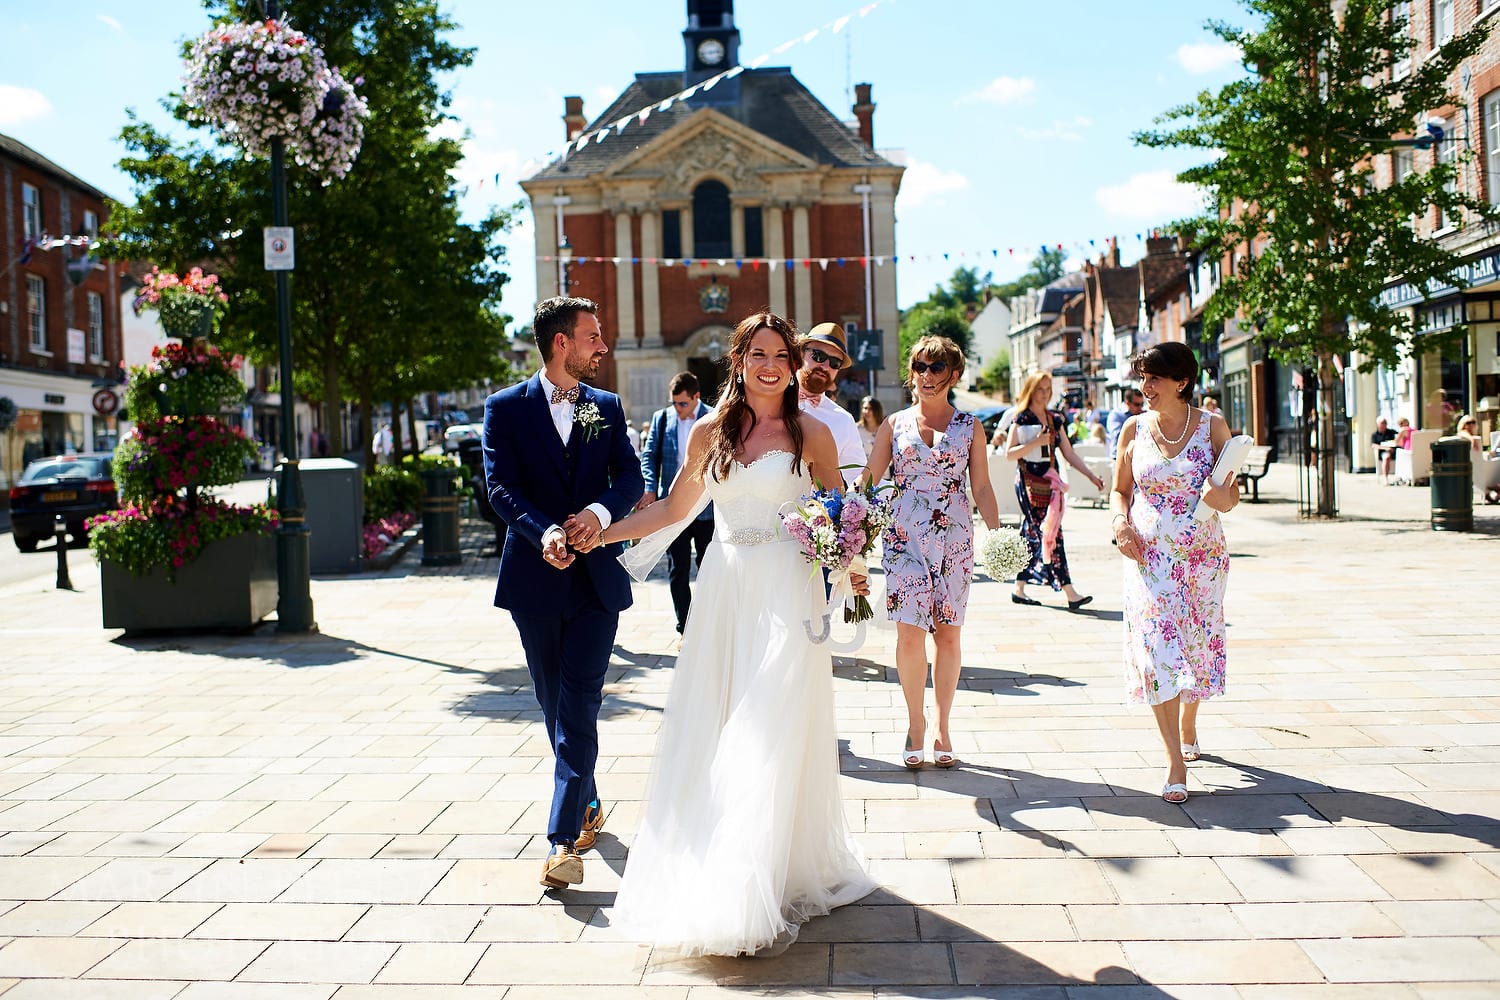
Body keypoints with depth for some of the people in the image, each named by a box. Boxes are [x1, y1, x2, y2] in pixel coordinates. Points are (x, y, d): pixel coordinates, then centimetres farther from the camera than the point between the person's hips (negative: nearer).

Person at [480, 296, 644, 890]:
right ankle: (587, 804, 34)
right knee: (555, 706, 13)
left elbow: (631, 478, 1)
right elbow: (500, 485, -9)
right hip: (535, 576, 0)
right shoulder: (506, 408, 1)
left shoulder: (608, 408, 8)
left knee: (579, 707, -7)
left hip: (595, 574, 0)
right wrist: (544, 532, -26)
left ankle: (564, 839, -7)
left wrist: (600, 512, -21)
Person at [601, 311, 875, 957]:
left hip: (787, 594, -3)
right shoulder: (709, 433, 9)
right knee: (709, 733, 5)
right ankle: (701, 877, 18)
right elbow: (674, 509, 16)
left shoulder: (811, 433, 2)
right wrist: (596, 534, 11)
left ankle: (756, 898, -1)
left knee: (771, 737, -6)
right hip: (724, 591, 4)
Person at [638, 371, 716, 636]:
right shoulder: (662, 418, 6)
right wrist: (650, 489, -9)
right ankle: (686, 631, 14)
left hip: (706, 509, -2)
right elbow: (649, 455, 6)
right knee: (677, 572, 6)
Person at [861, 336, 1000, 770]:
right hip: (905, 537, 0)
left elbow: (982, 489, 7)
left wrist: (997, 535, -3)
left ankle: (942, 726, 16)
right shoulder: (895, 424, 7)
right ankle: (915, 723, 11)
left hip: (954, 538, 1)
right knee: (910, 634, -6)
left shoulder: (969, 426, 7)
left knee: (947, 634, 4)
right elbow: (868, 481, 4)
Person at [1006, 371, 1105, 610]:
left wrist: (1091, 476, 8)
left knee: (1033, 536, 9)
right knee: (1051, 536, -11)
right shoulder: (1022, 419, -4)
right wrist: (1036, 442, -19)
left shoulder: (1055, 419, 14)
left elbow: (1069, 453, 15)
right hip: (1029, 484, -7)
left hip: (1049, 483, 7)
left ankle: (1019, 589, 16)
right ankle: (1070, 593, -14)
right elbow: (1009, 454, -10)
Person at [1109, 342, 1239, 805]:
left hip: (1202, 557, 0)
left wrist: (1222, 499, -24)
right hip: (1148, 557, 0)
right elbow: (1120, 489, 11)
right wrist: (1120, 522, -8)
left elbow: (1231, 497, -1)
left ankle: (1187, 727, 42)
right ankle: (1176, 764, -4)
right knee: (1157, 653, -9)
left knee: (1197, 647, 13)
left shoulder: (1212, 427, -3)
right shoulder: (1134, 429, 1)